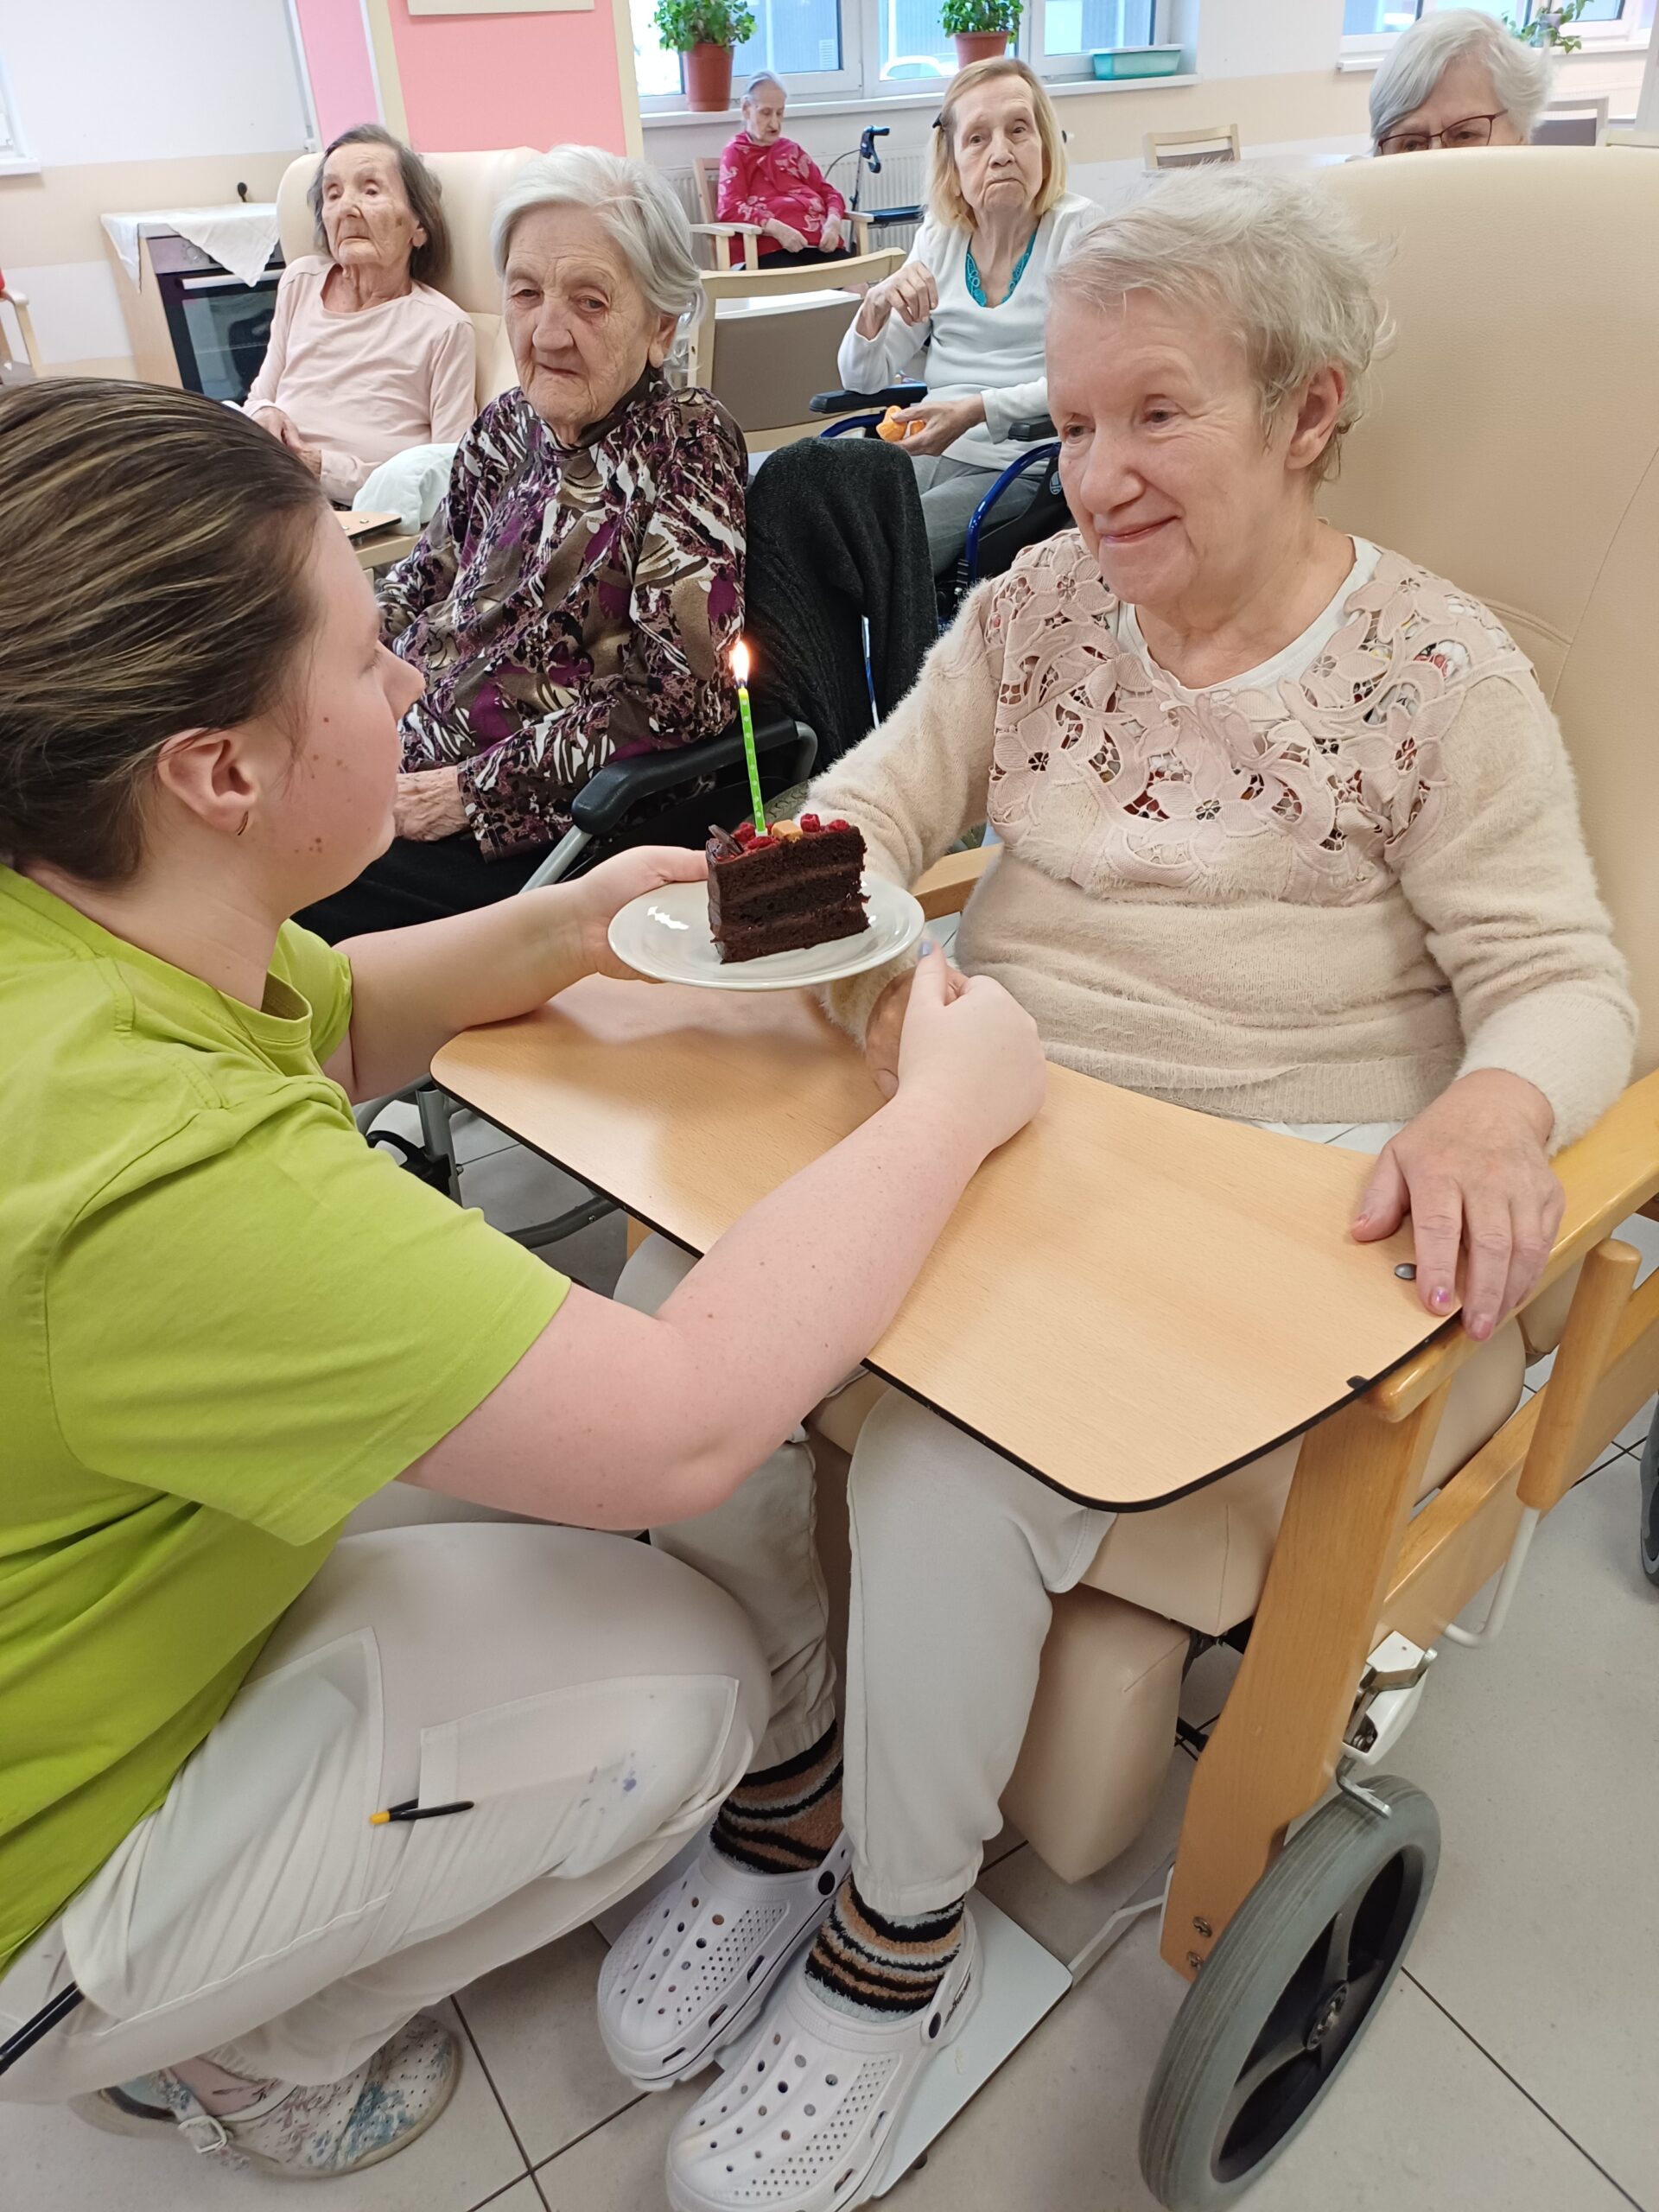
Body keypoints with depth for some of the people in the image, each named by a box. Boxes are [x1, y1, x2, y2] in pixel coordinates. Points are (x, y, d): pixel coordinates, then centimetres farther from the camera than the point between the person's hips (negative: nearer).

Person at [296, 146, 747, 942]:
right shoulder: (509, 426, 8)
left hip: (551, 836, -7)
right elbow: (423, 583, 18)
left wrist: (472, 791, -18)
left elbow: (679, 698, -21)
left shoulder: (685, 446, -13)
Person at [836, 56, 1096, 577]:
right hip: (928, 455, 5)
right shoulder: (939, 240, 11)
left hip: (1021, 470, -4)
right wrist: (877, 306, -10)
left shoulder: (1077, 228, -2)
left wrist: (976, 410, -22)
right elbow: (861, 379, 10)